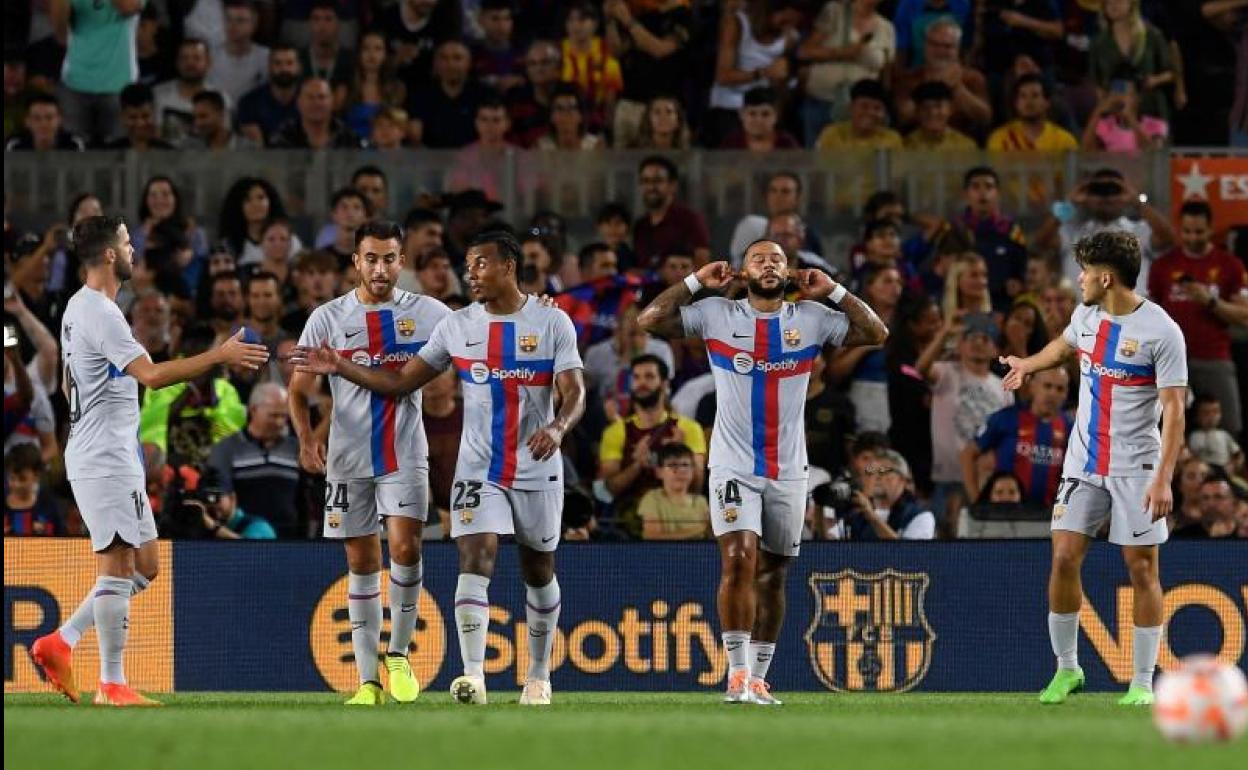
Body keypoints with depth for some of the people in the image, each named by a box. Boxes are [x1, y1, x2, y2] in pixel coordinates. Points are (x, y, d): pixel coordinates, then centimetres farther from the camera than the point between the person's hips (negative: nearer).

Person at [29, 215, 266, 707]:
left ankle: (60, 643, 11)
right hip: (104, 459, -10)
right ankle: (112, 684, -6)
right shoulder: (100, 312, -17)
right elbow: (151, 375, -26)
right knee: (118, 565, -8)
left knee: (144, 565, 11)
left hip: (115, 457, 10)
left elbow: (69, 384, 26)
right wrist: (220, 356, -23)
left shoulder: (81, 308, 16)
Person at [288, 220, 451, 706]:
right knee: (362, 563, 4)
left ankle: (398, 653, 6)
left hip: (406, 453, -1)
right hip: (348, 459, 1)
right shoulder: (327, 319, 2)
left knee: (405, 546, -16)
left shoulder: (428, 314, 2)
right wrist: (306, 438, -13)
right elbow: (299, 390, 5)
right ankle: (368, 680, 8)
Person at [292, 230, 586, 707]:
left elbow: (575, 393, -11)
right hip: (478, 469, 1)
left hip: (537, 471, -1)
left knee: (539, 572, 11)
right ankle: (473, 677, -25)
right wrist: (341, 369, -4)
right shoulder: (457, 326, 3)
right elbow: (402, 381, 6)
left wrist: (558, 427, -32)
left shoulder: (553, 323, -5)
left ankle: (539, 676, 27)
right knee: (474, 563, -16)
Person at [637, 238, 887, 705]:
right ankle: (738, 672, -15)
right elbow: (649, 321, -4)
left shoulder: (812, 319, 5)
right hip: (733, 465, -3)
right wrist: (696, 281, -4)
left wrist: (833, 291, -1)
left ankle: (758, 677, 16)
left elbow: (877, 333, 3)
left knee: (772, 574, 8)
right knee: (738, 561, -18)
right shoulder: (716, 315, 0)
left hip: (788, 470, 3)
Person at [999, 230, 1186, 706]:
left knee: (1142, 569, -3)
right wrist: (1027, 364, 45)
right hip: (1084, 464, 5)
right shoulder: (1086, 316, 5)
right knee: (1064, 558, -3)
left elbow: (1173, 409, -17)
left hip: (1136, 467, -5)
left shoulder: (1161, 331, -15)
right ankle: (1066, 669, 10)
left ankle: (1142, 682, 5)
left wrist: (1163, 478, -24)